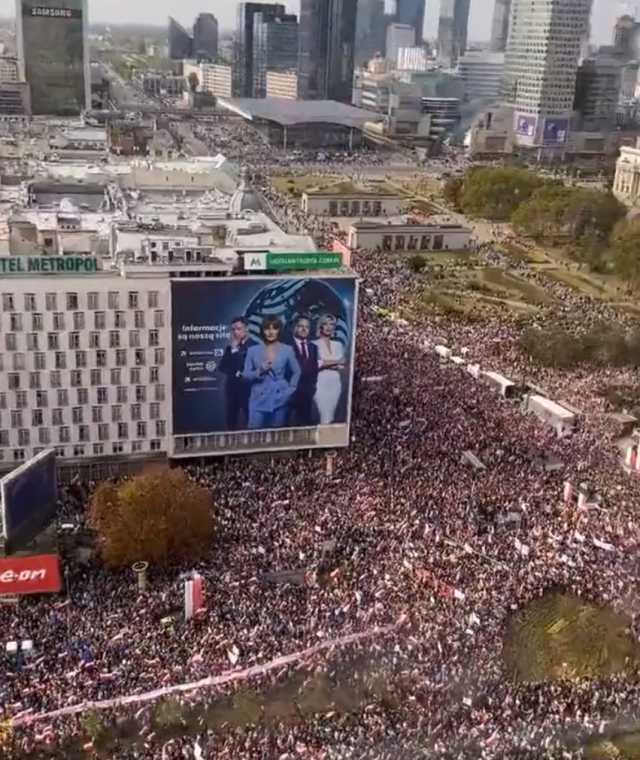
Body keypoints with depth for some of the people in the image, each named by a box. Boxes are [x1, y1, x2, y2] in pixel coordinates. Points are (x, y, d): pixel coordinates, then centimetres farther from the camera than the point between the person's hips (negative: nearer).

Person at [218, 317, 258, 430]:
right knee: (231, 423, 6)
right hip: (232, 388, 6)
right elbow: (222, 368, 6)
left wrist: (235, 350, -11)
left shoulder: (254, 345, -7)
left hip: (247, 388, -6)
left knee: (250, 421, -4)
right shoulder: (230, 348, 14)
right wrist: (232, 349, -4)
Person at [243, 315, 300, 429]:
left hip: (280, 400, 1)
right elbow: (245, 375, 3)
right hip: (259, 400, 0)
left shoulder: (287, 350, 4)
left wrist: (290, 390, 3)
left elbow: (296, 372, 12)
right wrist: (259, 371, -14)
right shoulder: (253, 351, 3)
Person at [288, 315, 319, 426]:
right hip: (293, 390, -6)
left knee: (306, 421, 4)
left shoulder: (313, 347, 18)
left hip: (308, 391, 6)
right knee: (292, 422, -6)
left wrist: (312, 385, 4)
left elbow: (314, 368, 16)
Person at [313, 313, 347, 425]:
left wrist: (326, 364, -8)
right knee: (326, 417, -12)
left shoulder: (338, 345, 13)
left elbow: (342, 365, 10)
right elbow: (316, 364, -12)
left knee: (330, 417, 5)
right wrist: (336, 362, -5)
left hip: (335, 382, 5)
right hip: (321, 383, -5)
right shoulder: (315, 344, -2)